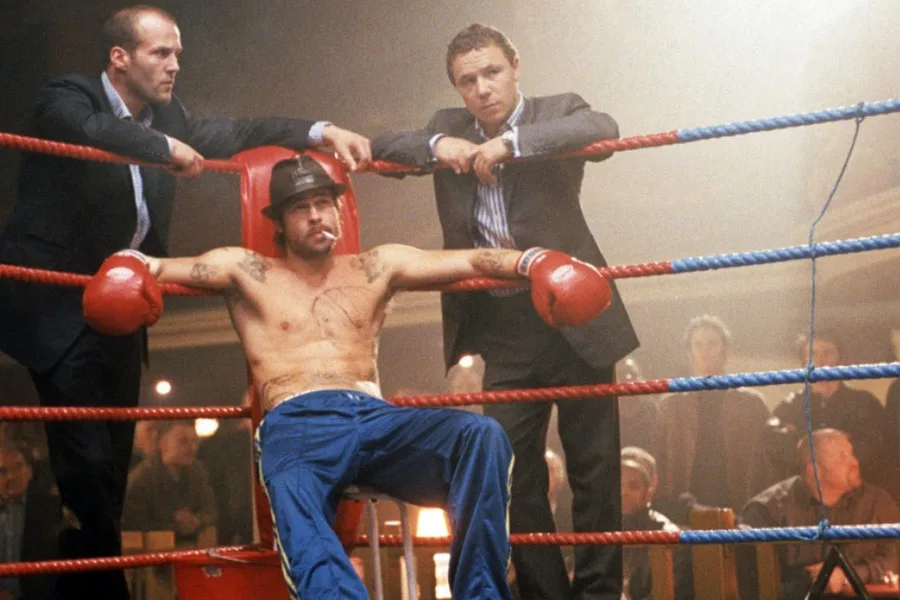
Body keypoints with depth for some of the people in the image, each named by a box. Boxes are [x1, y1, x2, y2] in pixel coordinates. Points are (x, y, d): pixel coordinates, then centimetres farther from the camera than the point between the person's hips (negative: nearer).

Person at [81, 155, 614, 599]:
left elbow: (468, 260, 12)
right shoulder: (246, 271, 20)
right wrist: (131, 267, -15)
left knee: (481, 435, -28)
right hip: (296, 426, -3)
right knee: (308, 544, -37)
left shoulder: (378, 267, 24)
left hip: (376, 420, 3)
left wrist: (533, 262, -5)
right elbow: (164, 267, 9)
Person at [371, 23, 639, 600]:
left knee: (594, 466, 2)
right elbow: (381, 146, 6)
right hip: (501, 328, 3)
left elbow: (603, 128, -21)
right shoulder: (448, 126, 10)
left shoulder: (556, 113, -1)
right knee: (517, 476, 5)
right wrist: (434, 146, -12)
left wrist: (510, 142, -26)